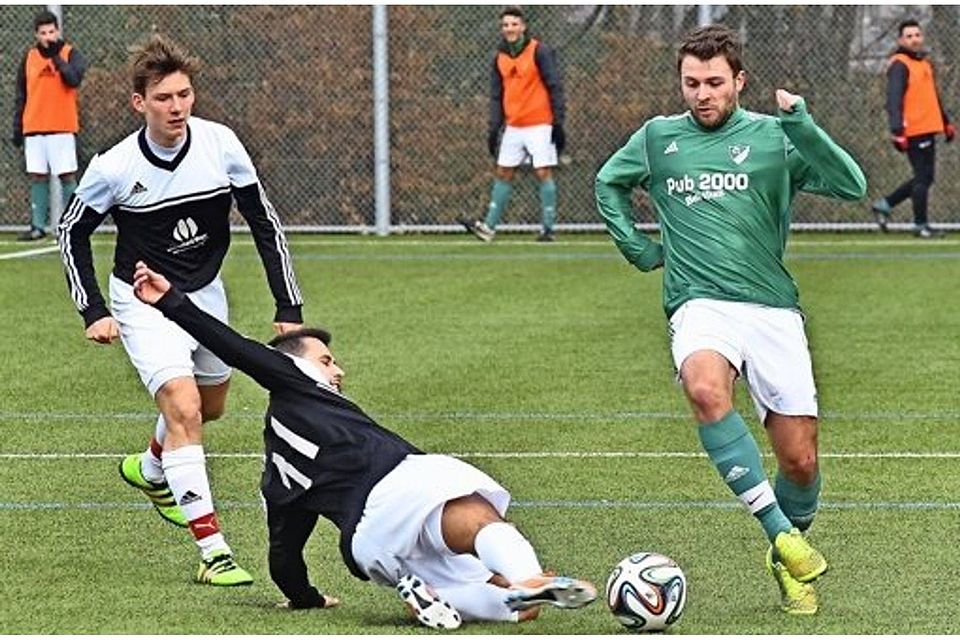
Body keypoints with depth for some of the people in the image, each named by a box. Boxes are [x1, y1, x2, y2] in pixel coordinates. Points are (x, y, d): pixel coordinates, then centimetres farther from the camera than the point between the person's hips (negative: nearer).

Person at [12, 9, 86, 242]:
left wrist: (56, 58, -19)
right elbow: (21, 96, 15)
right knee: (37, 177, 4)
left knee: (67, 176, -4)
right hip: (33, 128, 4)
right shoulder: (29, 58, 11)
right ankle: (38, 226, 7)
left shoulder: (70, 54, 1)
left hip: (62, 127, -4)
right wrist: (17, 128, 12)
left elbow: (74, 79, -17)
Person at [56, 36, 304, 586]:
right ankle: (213, 550, -22)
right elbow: (73, 231, -4)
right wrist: (94, 311, -11)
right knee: (183, 410, -21)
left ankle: (150, 472, 54)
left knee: (210, 406, 23)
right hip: (145, 301, -5)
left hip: (205, 292, 5)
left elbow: (264, 221, -6)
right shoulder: (114, 168, -22)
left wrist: (289, 307, -8)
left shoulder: (220, 144, -17)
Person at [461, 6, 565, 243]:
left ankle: (548, 228, -1)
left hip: (539, 125, -6)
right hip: (513, 126, 6)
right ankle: (489, 227, 7)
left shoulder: (539, 52, -7)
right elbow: (496, 96, 15)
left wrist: (558, 123, -14)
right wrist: (493, 129, 8)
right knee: (503, 174, 6)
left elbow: (555, 87, -9)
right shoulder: (500, 58, 11)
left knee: (543, 173, -6)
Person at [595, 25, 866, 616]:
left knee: (800, 461, -2)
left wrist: (802, 125, -17)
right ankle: (781, 532, -31)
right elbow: (609, 184, 31)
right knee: (705, 388, -35)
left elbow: (852, 187, -6)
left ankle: (789, 560, 28)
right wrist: (637, 247, 19)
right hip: (701, 303, 0)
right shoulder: (658, 137, 11)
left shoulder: (772, 137, 5)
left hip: (773, 307, 0)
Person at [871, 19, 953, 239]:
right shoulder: (899, 65, -10)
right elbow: (894, 99, -19)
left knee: (924, 178, 14)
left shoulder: (925, 62, 18)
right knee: (924, 177, -5)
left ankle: (884, 205, 22)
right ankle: (921, 225, 4)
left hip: (928, 129, 9)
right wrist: (897, 131, -28)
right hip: (914, 131, -9)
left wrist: (946, 122, 30)